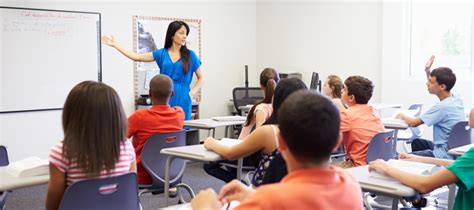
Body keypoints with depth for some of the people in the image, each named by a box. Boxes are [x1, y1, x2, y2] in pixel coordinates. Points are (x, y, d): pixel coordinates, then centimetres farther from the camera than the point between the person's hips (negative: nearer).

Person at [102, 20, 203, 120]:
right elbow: (136, 57, 6)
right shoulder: (161, 53, 6)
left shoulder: (190, 55, 3)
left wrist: (191, 93, -5)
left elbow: (201, 78, 9)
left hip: (182, 101, -1)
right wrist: (115, 45, 7)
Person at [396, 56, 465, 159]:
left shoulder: (442, 107, -26)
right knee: (416, 143, 28)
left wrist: (402, 116, 0)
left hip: (445, 155, -10)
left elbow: (413, 123, -19)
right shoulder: (456, 99, 1)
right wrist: (427, 71, 16)